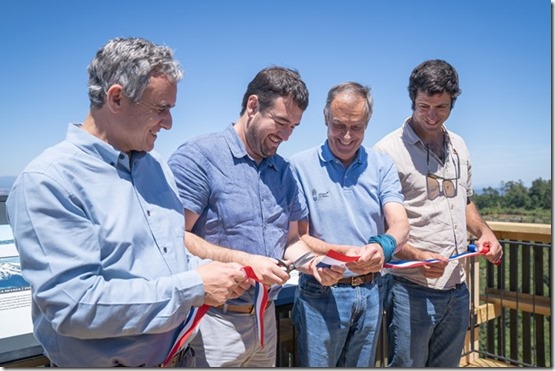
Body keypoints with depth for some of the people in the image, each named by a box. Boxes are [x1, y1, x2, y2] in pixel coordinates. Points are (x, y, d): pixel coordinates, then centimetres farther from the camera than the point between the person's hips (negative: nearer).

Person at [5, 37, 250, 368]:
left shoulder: (155, 164, 4)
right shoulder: (47, 181, -20)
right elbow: (73, 304, -26)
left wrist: (208, 272, -7)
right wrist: (193, 288, -25)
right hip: (103, 361, -7)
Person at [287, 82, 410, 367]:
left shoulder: (382, 166, 1)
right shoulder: (300, 166, -10)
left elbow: (400, 223, -9)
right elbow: (298, 237, -10)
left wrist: (383, 245, -32)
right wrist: (342, 252, -28)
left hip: (371, 293, 4)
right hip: (321, 296, -3)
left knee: (363, 365, 21)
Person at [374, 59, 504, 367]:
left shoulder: (458, 146, 10)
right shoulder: (389, 150, -12)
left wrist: (484, 232, 6)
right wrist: (416, 256, -26)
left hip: (457, 287, 7)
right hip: (413, 290, -6)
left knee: (447, 364, 19)